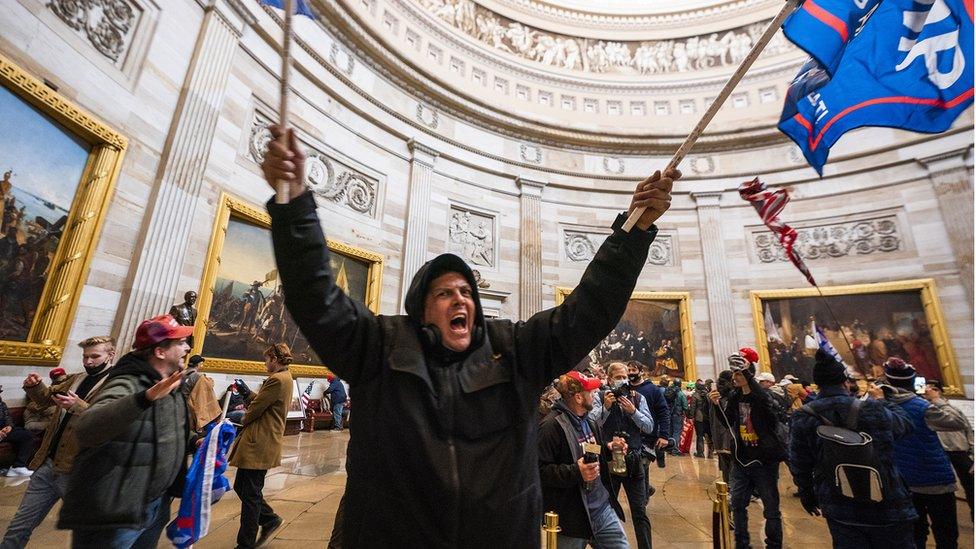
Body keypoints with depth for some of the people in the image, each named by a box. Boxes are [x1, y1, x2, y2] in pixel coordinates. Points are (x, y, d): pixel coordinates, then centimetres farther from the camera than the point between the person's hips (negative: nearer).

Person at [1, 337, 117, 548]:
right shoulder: (77, 378, 11)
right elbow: (46, 397, 25)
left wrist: (78, 406, -34)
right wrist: (35, 386, 4)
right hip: (48, 463, 7)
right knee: (19, 526, 16)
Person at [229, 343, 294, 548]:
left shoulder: (277, 379, -20)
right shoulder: (286, 378, 14)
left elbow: (256, 409, -15)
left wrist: (244, 419, 4)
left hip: (259, 444, -10)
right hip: (261, 442, 10)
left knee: (250, 494, 3)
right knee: (241, 486, 19)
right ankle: (269, 519, 29)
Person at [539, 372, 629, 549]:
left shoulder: (589, 420, 9)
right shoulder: (551, 426, -22)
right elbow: (540, 470, -24)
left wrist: (609, 447, 4)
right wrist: (576, 472, -31)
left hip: (603, 508, 8)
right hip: (572, 518, -8)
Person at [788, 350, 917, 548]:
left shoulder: (802, 419, -13)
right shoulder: (873, 410, -15)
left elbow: (799, 466, -2)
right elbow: (905, 422, 9)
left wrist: (807, 495, 16)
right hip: (887, 507, 0)